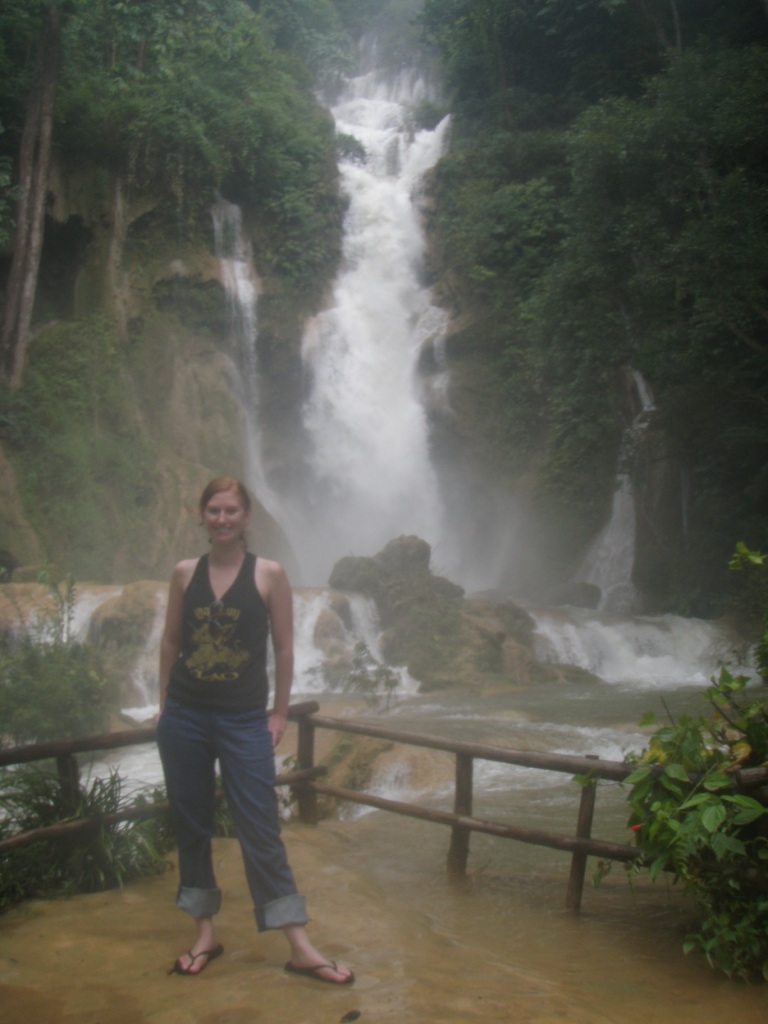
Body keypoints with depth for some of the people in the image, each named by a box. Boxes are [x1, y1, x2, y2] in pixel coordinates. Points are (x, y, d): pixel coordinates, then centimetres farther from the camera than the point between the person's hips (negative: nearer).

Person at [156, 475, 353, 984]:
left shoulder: (270, 574, -4)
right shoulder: (185, 573, 4)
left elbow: (284, 648, -1)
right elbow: (170, 642, 10)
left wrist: (280, 713, -1)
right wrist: (165, 706, 9)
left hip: (244, 719, -3)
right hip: (185, 716, 3)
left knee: (261, 829, -2)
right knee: (191, 825, 10)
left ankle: (300, 946, 5)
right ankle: (205, 933, 25)